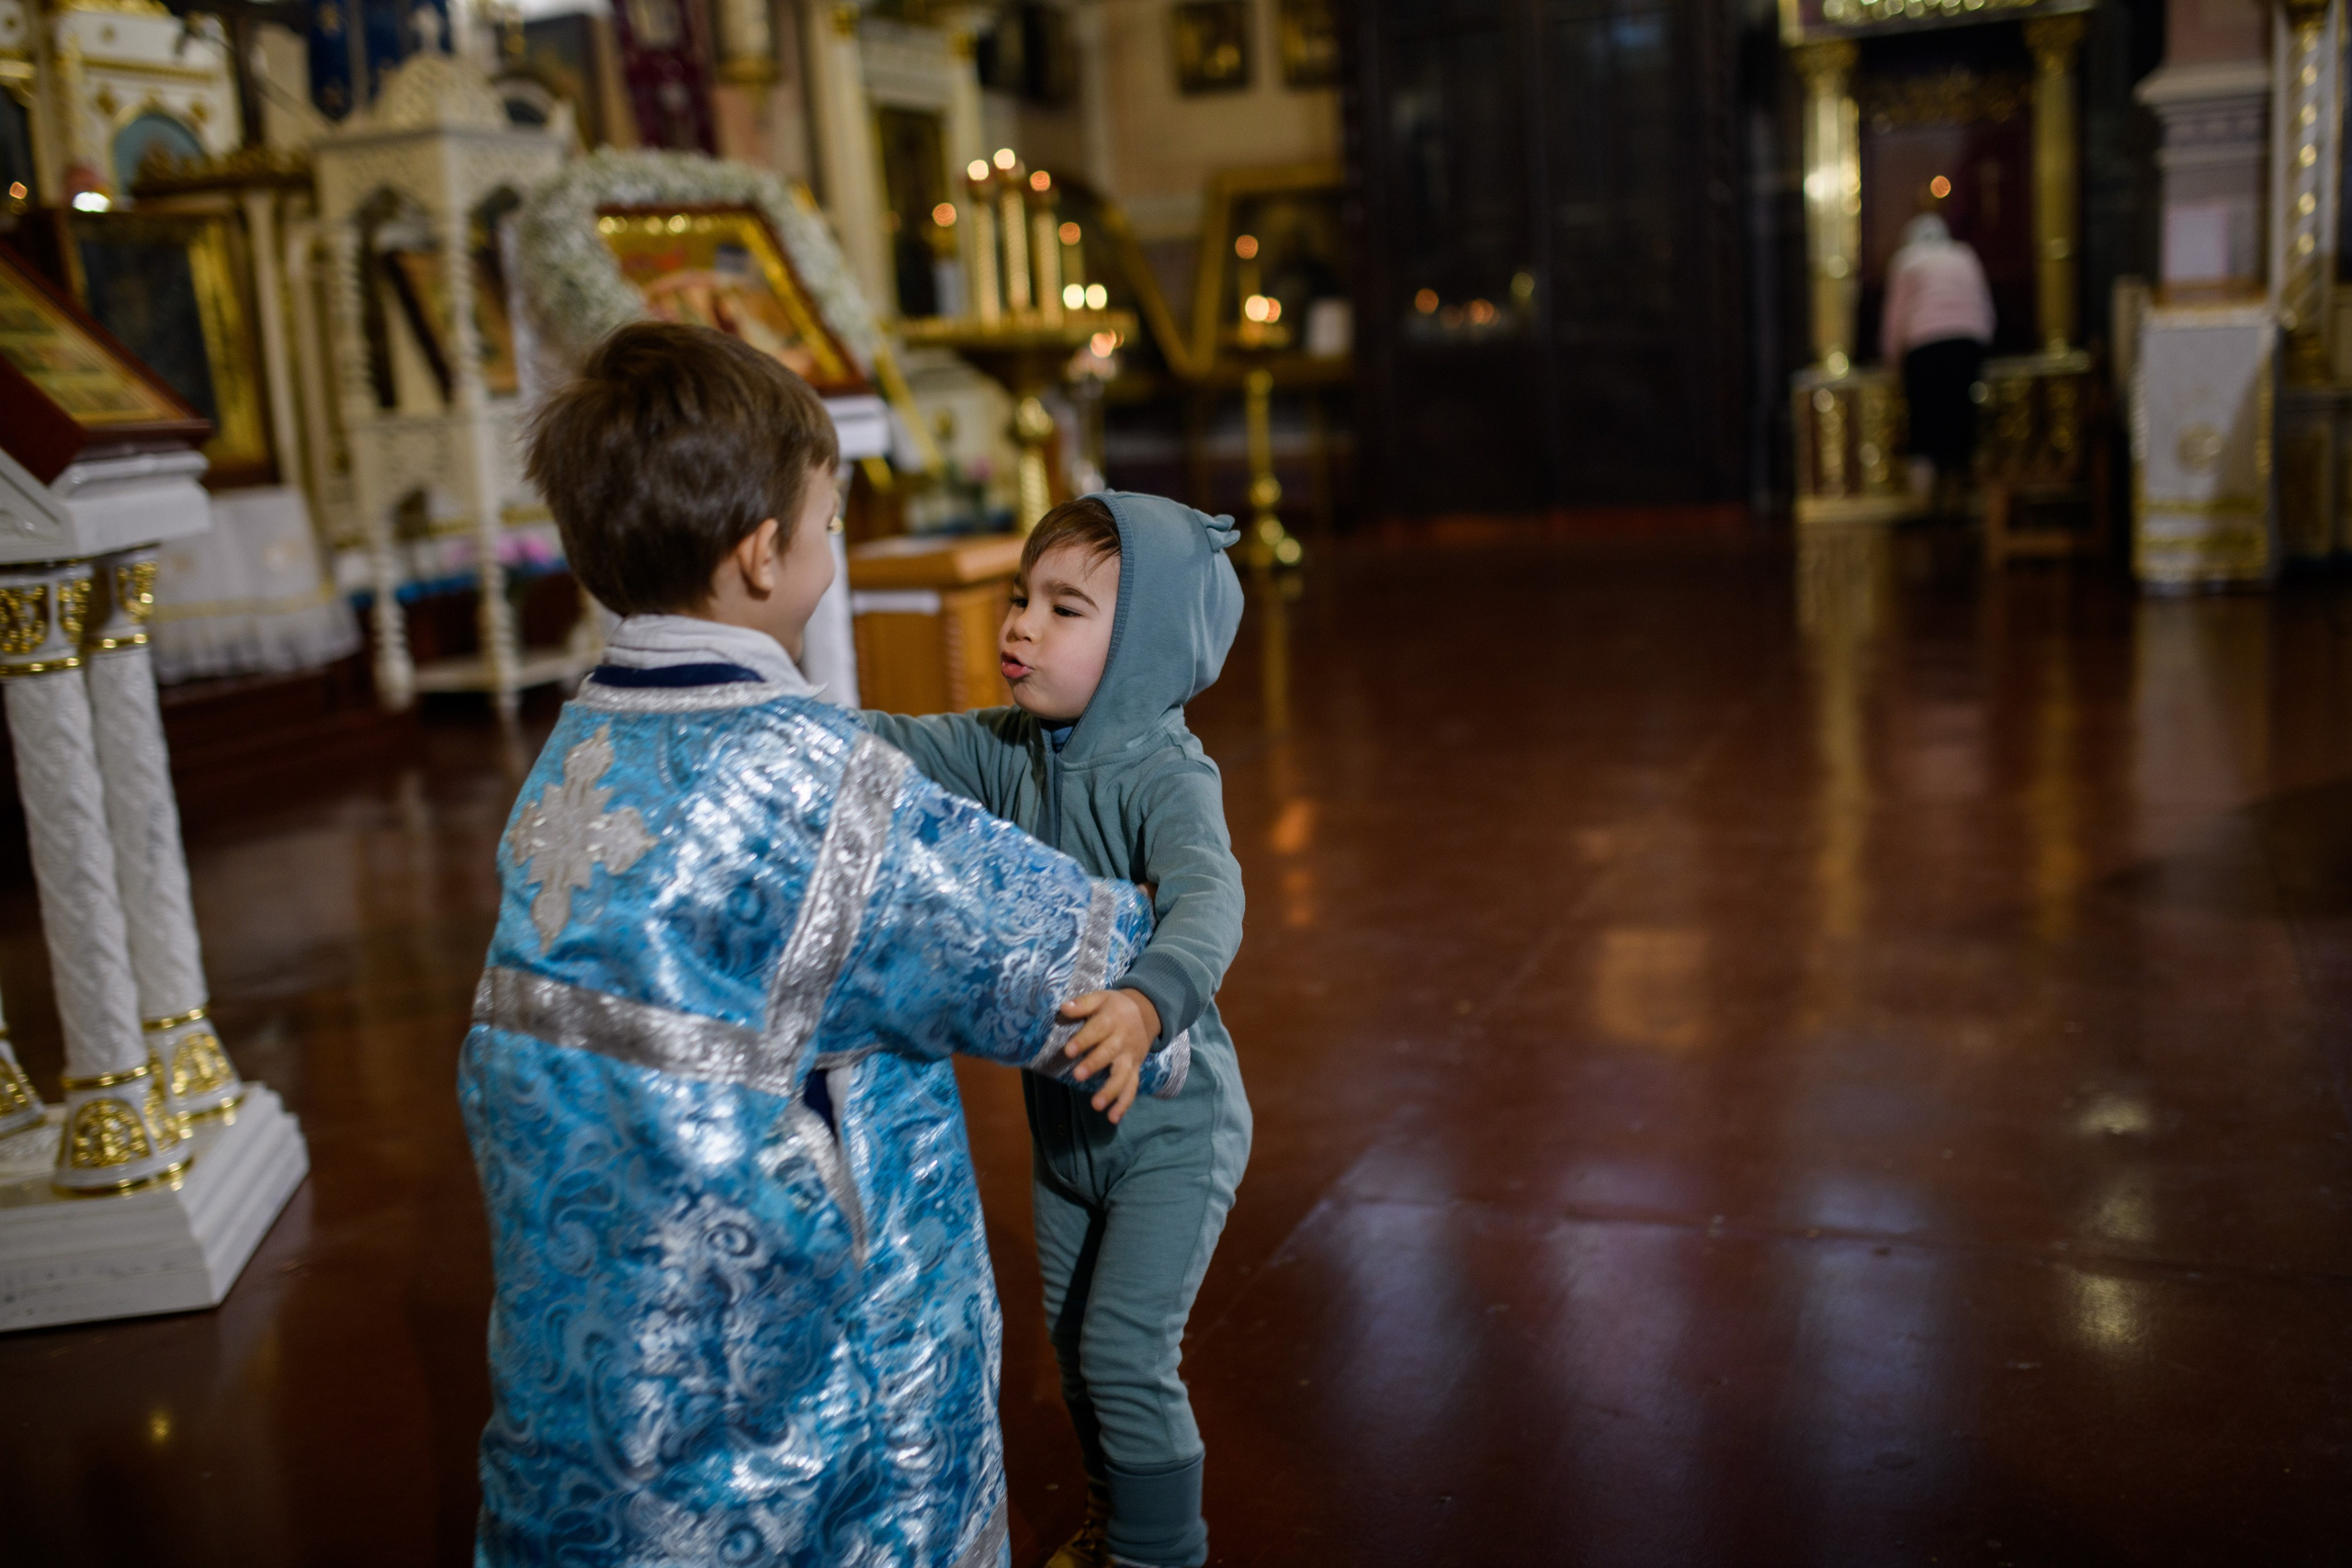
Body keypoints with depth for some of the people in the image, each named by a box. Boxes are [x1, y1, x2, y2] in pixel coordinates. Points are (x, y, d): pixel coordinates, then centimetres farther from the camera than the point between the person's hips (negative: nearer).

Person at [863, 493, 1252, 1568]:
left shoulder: (1166, 775, -25)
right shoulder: (1010, 747, -4)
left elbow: (1207, 897, -43)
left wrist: (1147, 1002, -63)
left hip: (1170, 1121, -7)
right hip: (1062, 1113, 7)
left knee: (1128, 1352, -5)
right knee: (1072, 1338, 21)